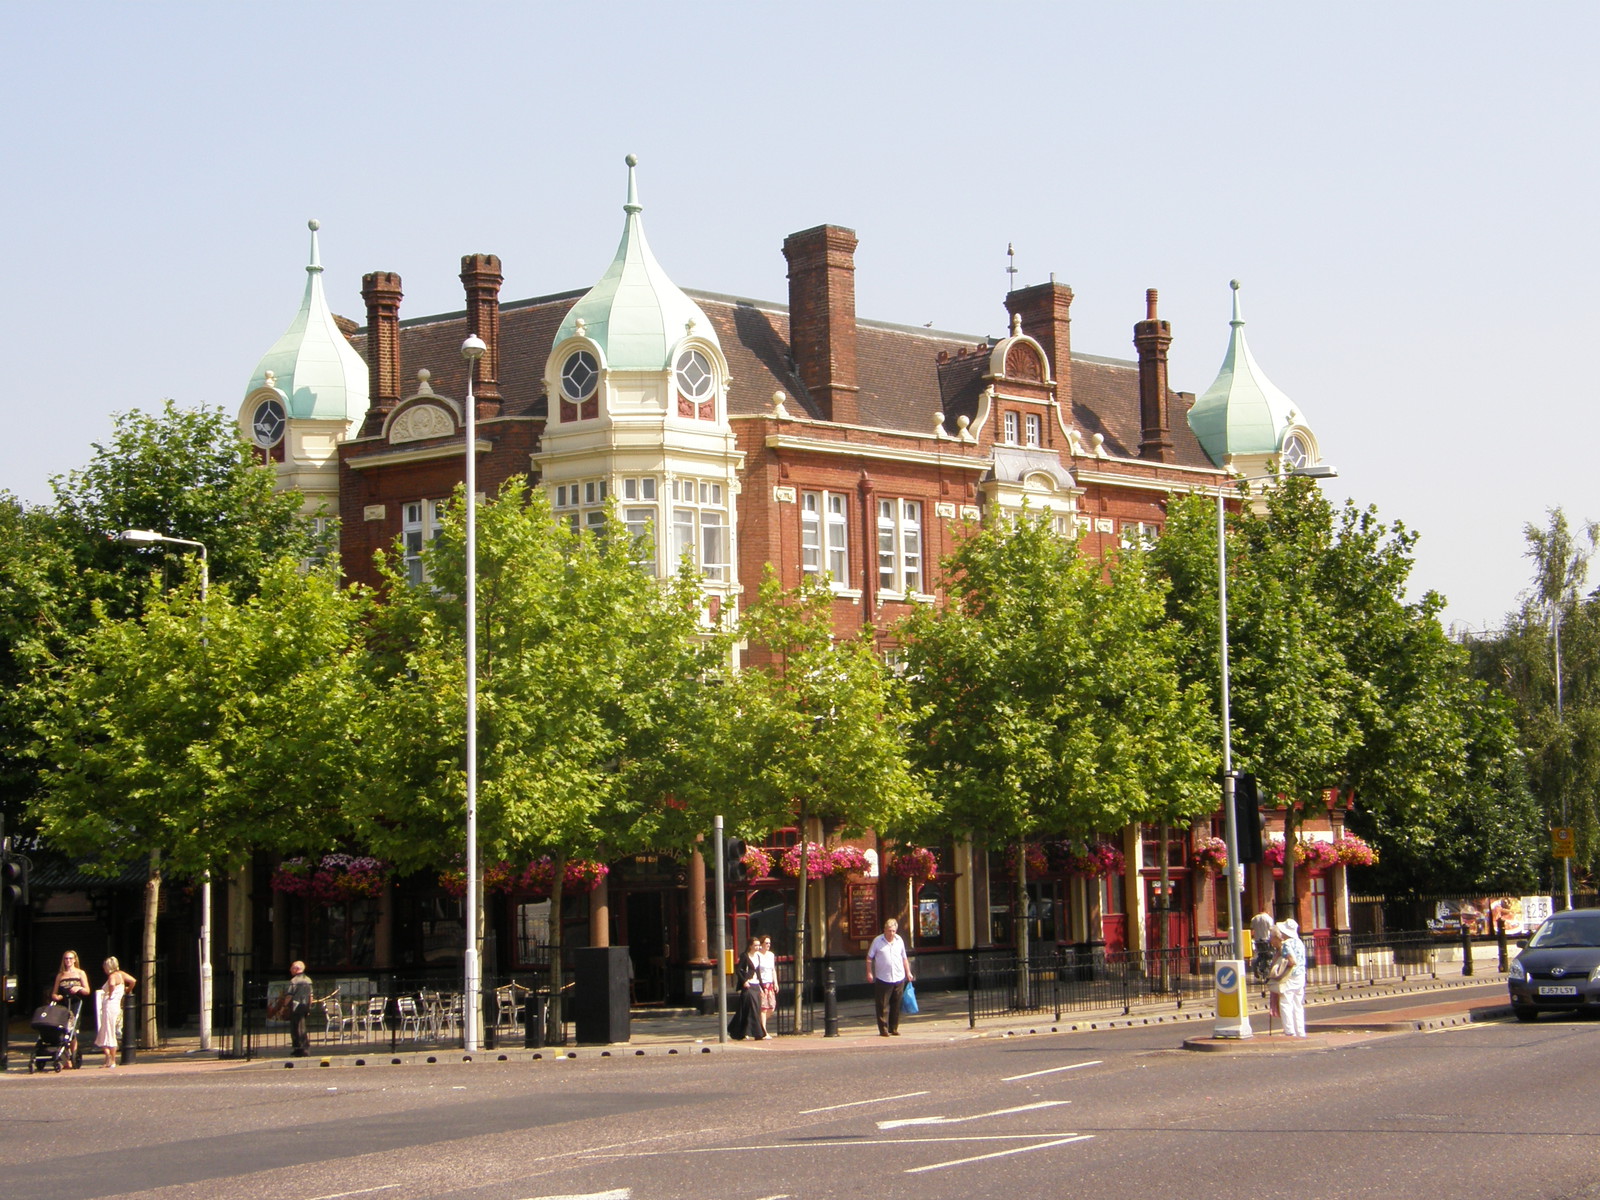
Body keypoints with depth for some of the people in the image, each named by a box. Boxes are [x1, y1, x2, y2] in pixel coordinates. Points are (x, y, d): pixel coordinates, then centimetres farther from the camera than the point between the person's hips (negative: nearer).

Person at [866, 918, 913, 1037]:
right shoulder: (877, 941, -3)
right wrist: (869, 973, -5)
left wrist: (908, 972, 15)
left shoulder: (899, 940, 8)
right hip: (883, 978, -3)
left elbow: (904, 958, 18)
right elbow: (869, 958, 2)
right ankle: (883, 1030, 1)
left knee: (896, 1005, 7)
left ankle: (894, 1029, 16)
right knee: (883, 1005, -3)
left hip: (899, 978, 3)